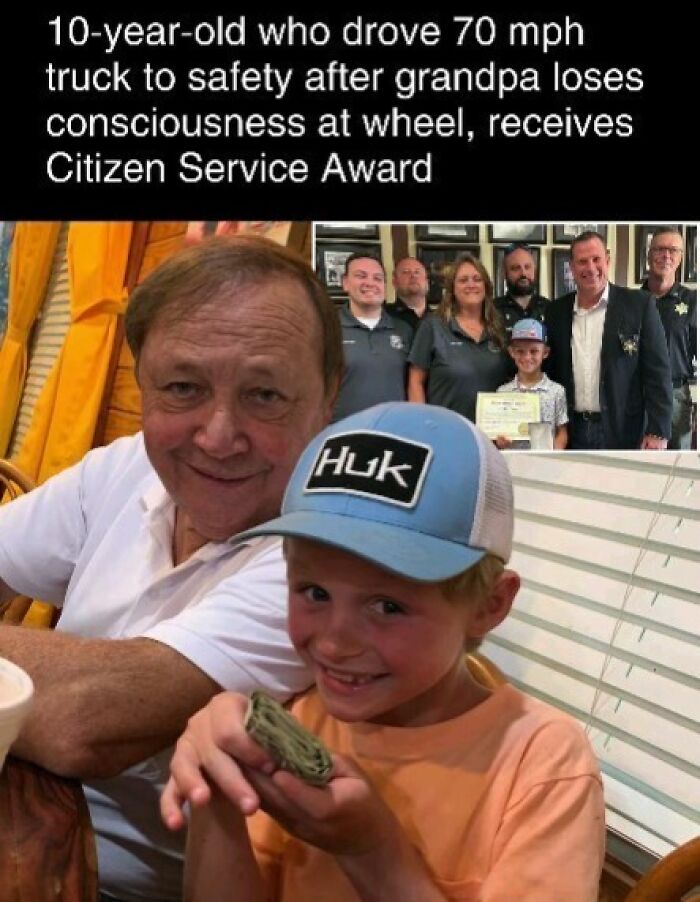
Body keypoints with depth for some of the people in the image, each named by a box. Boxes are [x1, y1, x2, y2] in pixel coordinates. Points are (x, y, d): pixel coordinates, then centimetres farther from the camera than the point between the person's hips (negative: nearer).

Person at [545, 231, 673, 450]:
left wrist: (657, 432, -11)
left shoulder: (639, 305, -3)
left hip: (624, 432, -3)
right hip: (572, 433, 3)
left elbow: (657, 372, -4)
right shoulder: (556, 311, 8)